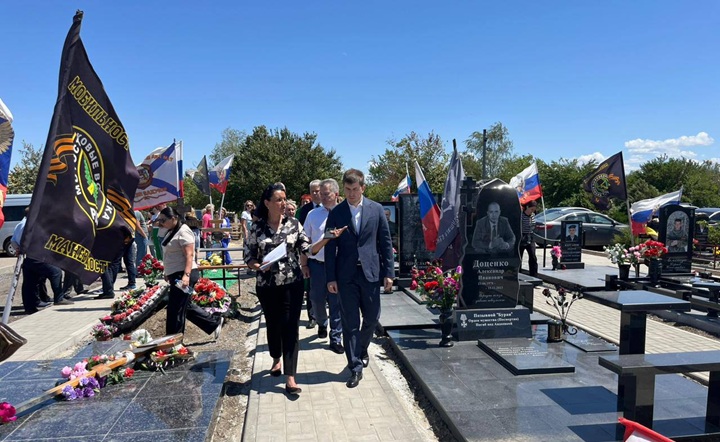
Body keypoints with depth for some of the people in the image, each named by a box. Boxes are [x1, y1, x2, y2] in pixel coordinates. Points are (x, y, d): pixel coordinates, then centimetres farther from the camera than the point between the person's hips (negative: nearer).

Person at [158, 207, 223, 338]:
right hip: (176, 275, 10)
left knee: (175, 310, -4)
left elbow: (189, 255, -23)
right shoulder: (172, 231, 15)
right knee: (185, 306, 16)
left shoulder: (183, 232, -15)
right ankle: (214, 323, 24)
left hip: (183, 276, -10)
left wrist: (186, 275, -32)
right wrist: (168, 272, 27)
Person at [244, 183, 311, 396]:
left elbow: (306, 249, 3)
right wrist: (258, 266, -17)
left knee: (290, 327, -4)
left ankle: (290, 377, -1)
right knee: (273, 324, 17)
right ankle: (276, 360, 43)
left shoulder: (294, 224, -1)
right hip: (266, 285, 1)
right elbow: (249, 256, 1)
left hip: (292, 283, -1)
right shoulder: (257, 228, -1)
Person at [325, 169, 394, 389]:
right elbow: (330, 247, 1)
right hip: (346, 275, -1)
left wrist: (389, 272, 0)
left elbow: (385, 242, 3)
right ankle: (355, 367, 14)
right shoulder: (336, 213, 1)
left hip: (370, 272, 1)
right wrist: (330, 277, -3)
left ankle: (362, 349, 39)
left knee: (372, 317, 11)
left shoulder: (376, 209, 2)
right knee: (350, 322, 3)